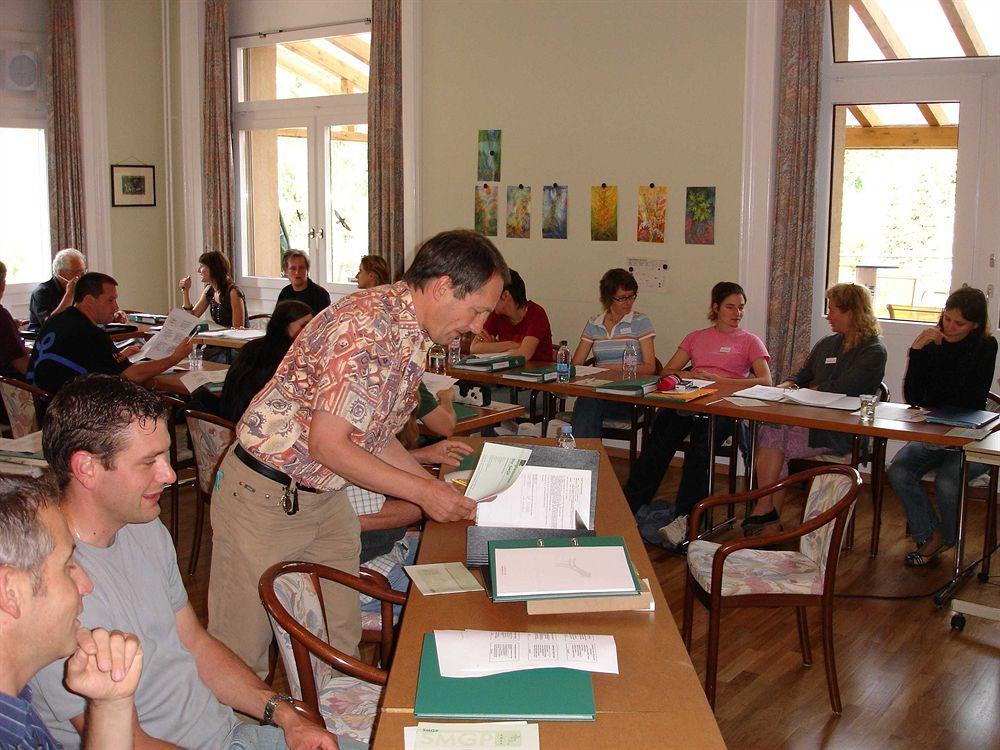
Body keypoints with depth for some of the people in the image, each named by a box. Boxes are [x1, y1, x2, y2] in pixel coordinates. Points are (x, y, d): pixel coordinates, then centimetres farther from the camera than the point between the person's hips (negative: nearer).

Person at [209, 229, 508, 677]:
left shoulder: (411, 334, 5)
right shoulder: (366, 327, -26)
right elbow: (327, 444, -27)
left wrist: (438, 487, 3)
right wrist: (420, 492, -20)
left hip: (326, 496, 9)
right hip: (264, 493, -9)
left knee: (339, 637, 12)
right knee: (243, 646, 4)